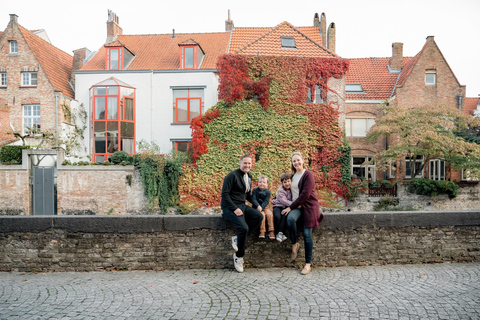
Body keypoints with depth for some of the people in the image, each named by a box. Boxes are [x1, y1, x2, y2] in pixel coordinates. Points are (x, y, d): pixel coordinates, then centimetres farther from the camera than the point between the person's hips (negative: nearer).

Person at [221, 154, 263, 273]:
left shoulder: (248, 177, 15)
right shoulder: (232, 175, -9)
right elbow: (224, 194, -14)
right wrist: (234, 209, -21)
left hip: (242, 205, 7)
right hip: (229, 207, -7)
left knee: (259, 216, -19)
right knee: (244, 227, -26)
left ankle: (237, 239, -10)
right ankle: (238, 256, -5)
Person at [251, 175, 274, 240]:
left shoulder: (268, 192, 1)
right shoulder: (255, 190, -2)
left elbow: (266, 201, -9)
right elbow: (253, 200, -11)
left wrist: (261, 208, -24)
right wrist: (258, 206, -27)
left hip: (264, 207, 2)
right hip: (256, 207, -2)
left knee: (270, 214, -25)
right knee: (262, 214, -29)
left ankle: (271, 231, -18)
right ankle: (262, 231, -21)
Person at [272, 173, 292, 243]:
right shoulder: (280, 190, -11)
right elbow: (284, 201, -20)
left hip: (286, 207, 3)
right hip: (278, 206, -2)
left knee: (285, 215, -32)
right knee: (277, 216, -33)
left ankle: (280, 233, -27)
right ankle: (282, 233, -17)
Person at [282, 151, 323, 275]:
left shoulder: (308, 174, -7)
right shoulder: (293, 176, 14)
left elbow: (305, 194, -15)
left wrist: (291, 206, -14)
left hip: (309, 205, -4)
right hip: (296, 206, 4)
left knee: (307, 234, -8)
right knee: (290, 219, -30)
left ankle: (308, 263, 4)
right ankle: (294, 244, -8)